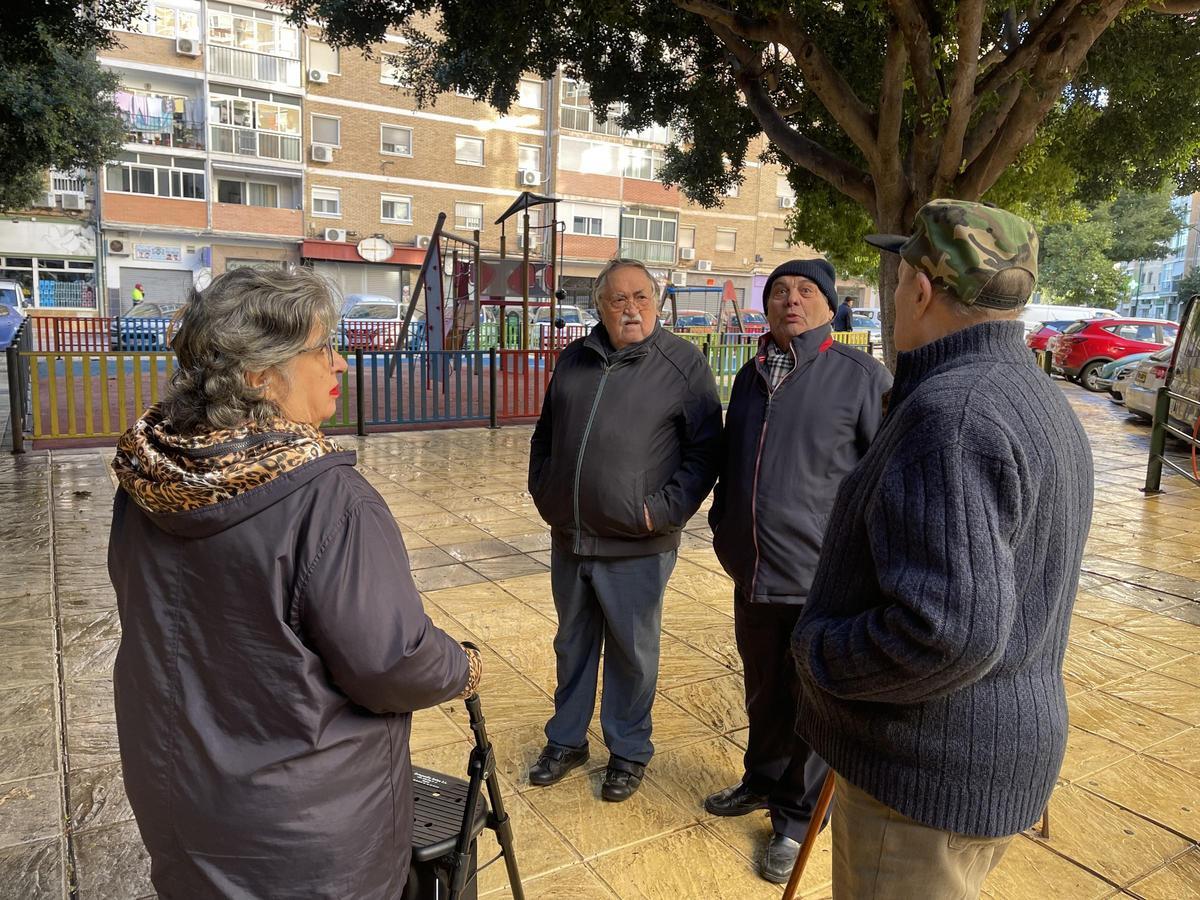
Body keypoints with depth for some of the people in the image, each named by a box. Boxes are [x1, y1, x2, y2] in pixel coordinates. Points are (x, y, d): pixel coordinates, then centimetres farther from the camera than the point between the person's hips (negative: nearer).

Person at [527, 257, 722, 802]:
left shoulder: (683, 363, -6)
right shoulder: (574, 360, 8)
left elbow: (705, 450, -7)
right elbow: (545, 435, 18)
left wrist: (667, 509, -14)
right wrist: (543, 491, 9)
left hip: (636, 547, -5)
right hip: (568, 539, 5)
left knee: (632, 652, 10)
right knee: (573, 646, 19)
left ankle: (628, 751, 31)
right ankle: (566, 741, 38)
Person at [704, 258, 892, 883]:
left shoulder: (861, 376, -9)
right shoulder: (750, 376, 10)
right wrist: (722, 527, 19)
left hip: (822, 578, -5)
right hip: (753, 573, 5)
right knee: (762, 691, 22)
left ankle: (796, 817, 30)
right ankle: (762, 781, 45)